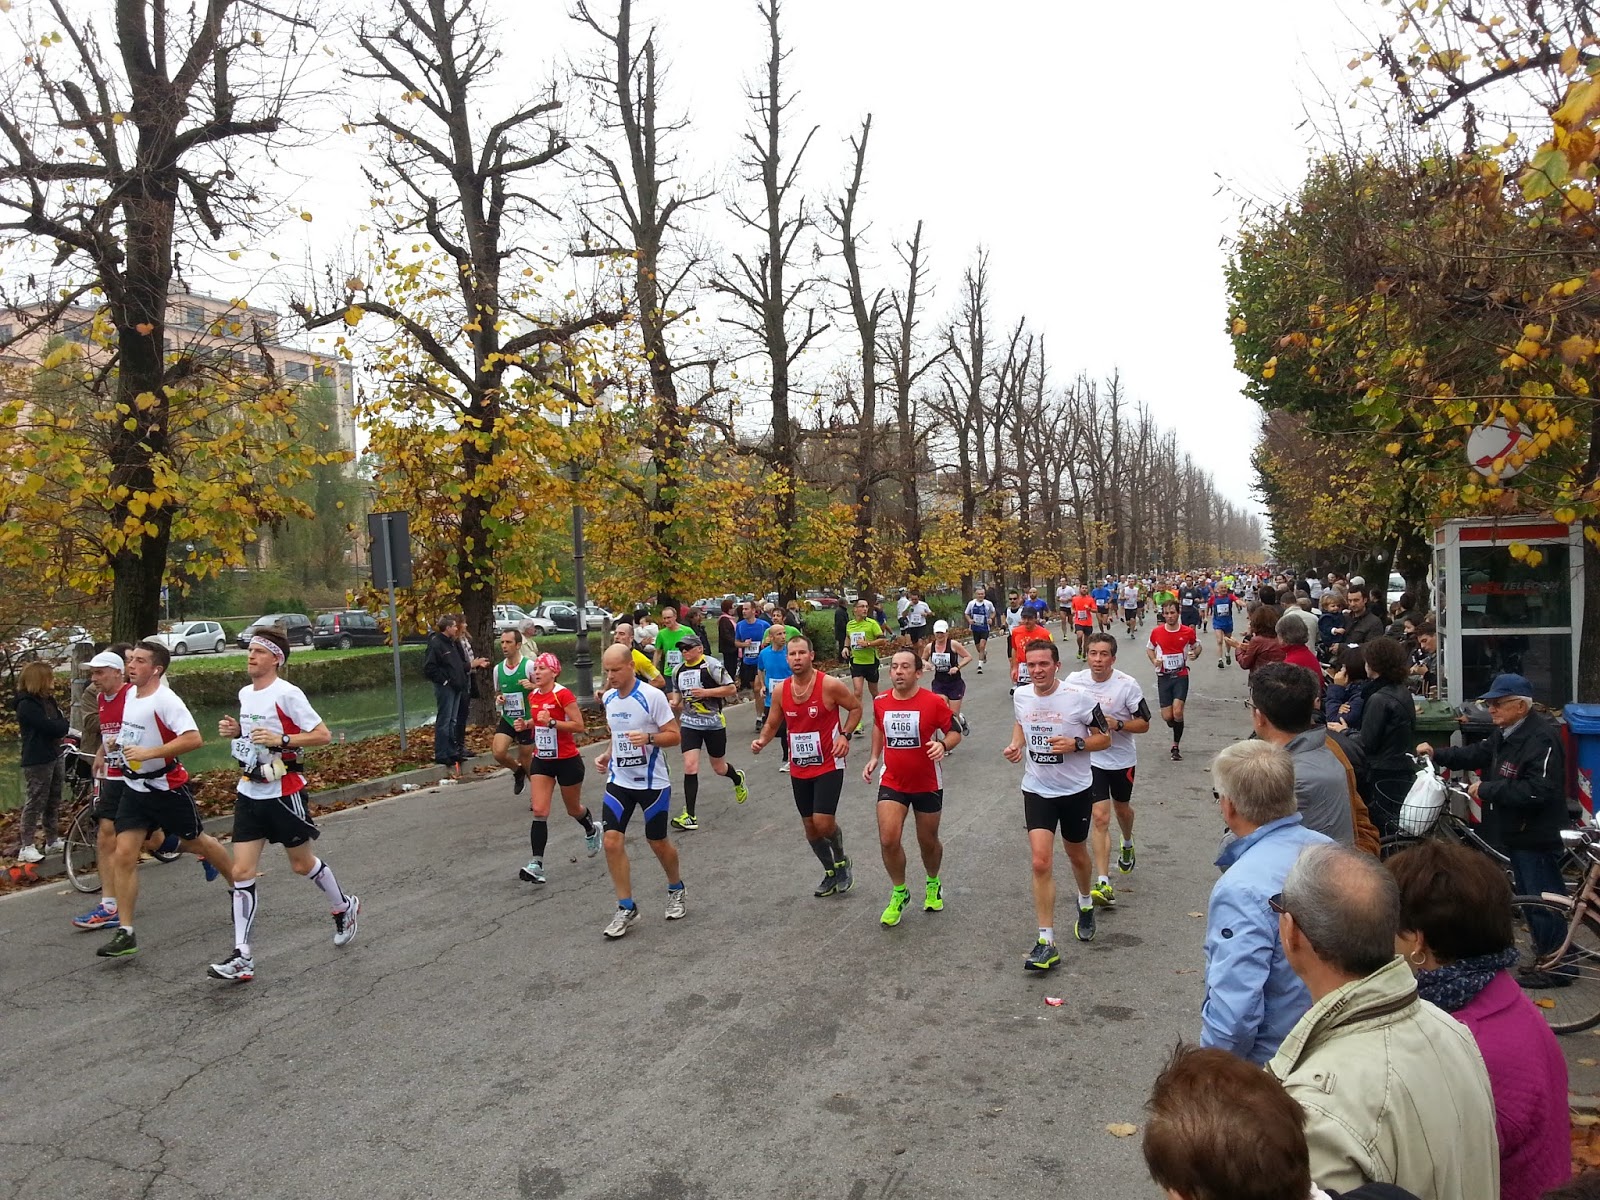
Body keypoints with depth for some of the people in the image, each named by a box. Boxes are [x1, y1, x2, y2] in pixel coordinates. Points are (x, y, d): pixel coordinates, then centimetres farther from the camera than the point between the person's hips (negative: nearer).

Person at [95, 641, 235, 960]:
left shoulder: (165, 700, -20)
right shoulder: (129, 695, 4)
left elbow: (193, 738, -31)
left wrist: (148, 753, -30)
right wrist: (118, 744, 10)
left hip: (167, 787, -6)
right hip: (135, 788, 6)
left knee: (196, 841, 11)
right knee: (123, 855, -4)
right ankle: (125, 933, 2)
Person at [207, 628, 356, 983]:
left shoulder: (287, 694, -15)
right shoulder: (245, 694, 8)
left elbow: (323, 735, -17)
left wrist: (281, 739, -27)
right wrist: (235, 731, 4)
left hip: (283, 791, -6)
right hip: (249, 792, 6)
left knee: (302, 864, 10)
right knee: (242, 872, -2)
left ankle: (344, 907, 37)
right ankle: (242, 957, 1)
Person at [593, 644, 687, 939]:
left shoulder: (652, 696, -16)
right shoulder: (608, 698, 4)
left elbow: (674, 735, -14)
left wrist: (648, 738, -31)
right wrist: (607, 755, 4)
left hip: (652, 782, -5)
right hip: (618, 781, 5)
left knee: (657, 842, 9)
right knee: (612, 841, -7)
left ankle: (675, 890, 37)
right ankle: (626, 908, 6)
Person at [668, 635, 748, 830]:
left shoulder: (711, 665, -11)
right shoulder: (679, 670, 7)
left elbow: (732, 689, -13)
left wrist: (706, 692, -21)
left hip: (713, 724, -4)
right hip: (689, 724, 4)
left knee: (719, 768, 11)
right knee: (690, 766, -12)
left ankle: (738, 779, 48)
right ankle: (689, 816, -7)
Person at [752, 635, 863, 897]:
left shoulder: (830, 685, -15)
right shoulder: (781, 690, -2)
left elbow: (856, 707, -1)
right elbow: (772, 724, 8)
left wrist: (844, 735, -15)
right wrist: (761, 741, -12)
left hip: (829, 765, -5)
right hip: (799, 769, 5)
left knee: (823, 822, -14)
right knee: (810, 827, 12)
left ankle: (841, 860, 18)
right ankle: (831, 873, 35)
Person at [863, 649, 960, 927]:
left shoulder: (934, 701, -16)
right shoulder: (880, 702, -4)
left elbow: (955, 732, -7)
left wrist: (944, 745, -28)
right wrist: (874, 758, 9)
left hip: (927, 784, -2)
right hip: (892, 782, 2)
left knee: (928, 841, 14)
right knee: (888, 840, -11)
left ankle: (933, 884, 45)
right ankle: (899, 893, 14)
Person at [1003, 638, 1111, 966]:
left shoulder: (1079, 699, -17)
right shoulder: (1020, 696, -5)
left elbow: (1105, 738, -7)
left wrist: (1075, 744, -25)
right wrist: (1016, 744, -3)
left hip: (1076, 790, -1)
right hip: (1037, 790, 1)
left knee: (1076, 854, 20)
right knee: (1041, 863, -11)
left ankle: (1085, 903, 52)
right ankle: (1046, 943, -5)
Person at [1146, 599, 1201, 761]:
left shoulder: (1188, 631, -5)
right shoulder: (1156, 631, -3)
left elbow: (1197, 645, 12)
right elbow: (1149, 648, 13)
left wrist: (1195, 653, -10)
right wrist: (1154, 660, -7)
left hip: (1181, 676, -1)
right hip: (1163, 677, 1)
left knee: (1177, 711, -16)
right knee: (1167, 716, 0)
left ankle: (1175, 747, 1)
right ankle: (1177, 729, 38)